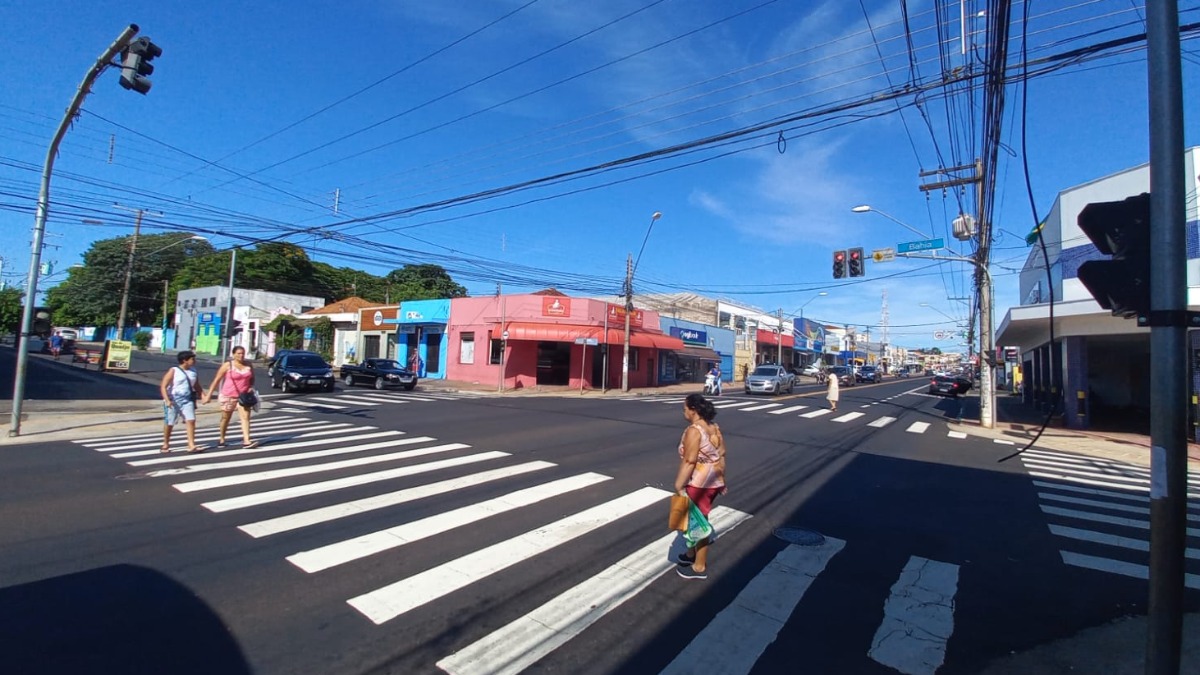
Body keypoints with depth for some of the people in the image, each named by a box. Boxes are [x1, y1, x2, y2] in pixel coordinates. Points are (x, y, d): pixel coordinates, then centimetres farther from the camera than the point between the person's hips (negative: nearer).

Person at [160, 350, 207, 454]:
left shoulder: (194, 371, 7)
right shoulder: (173, 371, -8)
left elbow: (197, 386, 18)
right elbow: (163, 386, -11)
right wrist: (167, 400, -23)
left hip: (187, 400, 4)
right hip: (174, 400, -3)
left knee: (191, 421, -10)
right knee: (169, 423, 10)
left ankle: (191, 445, -9)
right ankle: (165, 444, 30)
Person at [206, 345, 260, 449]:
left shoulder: (249, 365, 3)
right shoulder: (228, 365, -8)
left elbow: (252, 378, 16)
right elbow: (217, 380, -6)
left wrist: (251, 387, -3)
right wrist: (209, 394, -9)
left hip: (243, 396, 2)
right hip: (228, 396, -2)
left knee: (245, 417, -11)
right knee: (226, 418, 13)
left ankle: (246, 441, -16)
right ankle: (221, 439, 32)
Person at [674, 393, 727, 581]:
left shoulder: (694, 430, -20)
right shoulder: (715, 429, 6)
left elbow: (689, 462, -23)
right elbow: (721, 456, 11)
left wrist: (679, 485, -18)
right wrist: (722, 480, 19)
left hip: (698, 483, -9)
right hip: (713, 481, 9)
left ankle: (699, 567, 17)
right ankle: (691, 554, 38)